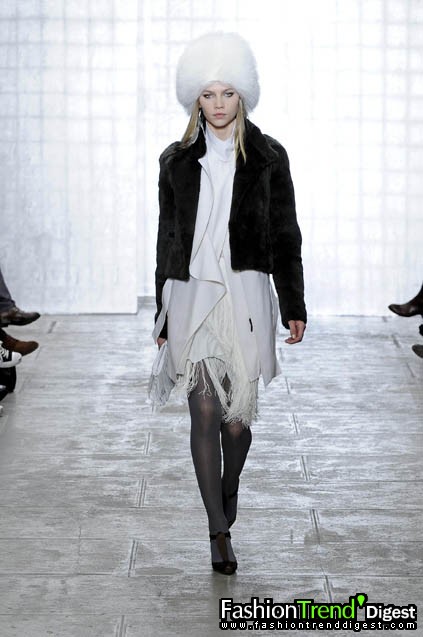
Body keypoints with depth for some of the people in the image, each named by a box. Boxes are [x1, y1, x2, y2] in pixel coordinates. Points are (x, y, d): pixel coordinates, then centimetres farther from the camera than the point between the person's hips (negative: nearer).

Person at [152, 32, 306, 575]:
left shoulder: (268, 158, 3)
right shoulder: (177, 161, 8)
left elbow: (285, 235, 5)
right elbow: (167, 238, 13)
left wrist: (293, 306, 2)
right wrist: (162, 313, 13)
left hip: (246, 292, -1)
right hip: (192, 292, 1)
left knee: (237, 412, 3)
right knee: (204, 411, -6)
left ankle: (228, 492, 34)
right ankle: (219, 531, -2)